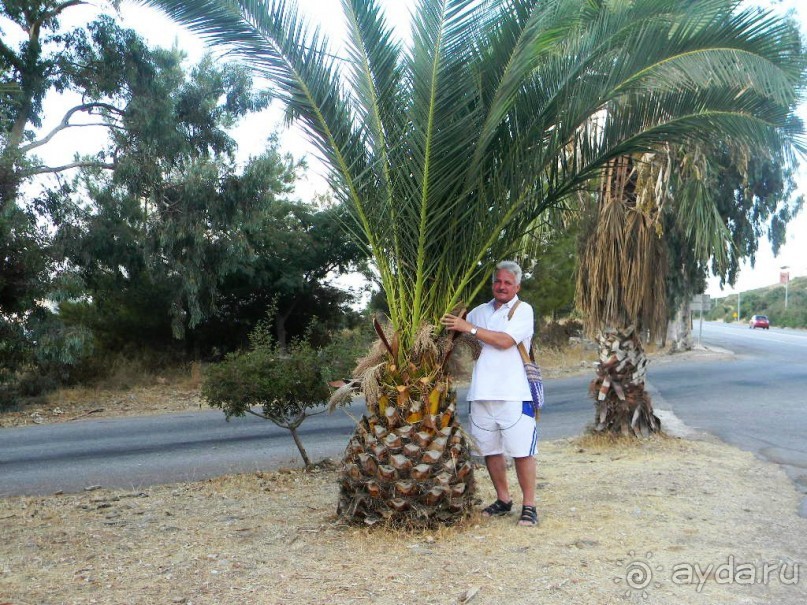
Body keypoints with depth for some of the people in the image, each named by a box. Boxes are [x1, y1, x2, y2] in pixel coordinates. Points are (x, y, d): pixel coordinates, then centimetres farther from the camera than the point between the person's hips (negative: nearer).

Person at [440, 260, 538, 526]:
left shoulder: (522, 310, -1)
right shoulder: (480, 311, 17)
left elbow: (505, 341, -15)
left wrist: (470, 328, -13)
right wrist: (449, 324, 6)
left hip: (513, 393, -5)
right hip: (482, 393, 6)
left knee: (521, 450, -4)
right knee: (490, 449, 11)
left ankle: (529, 505, 5)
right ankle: (503, 500, 24)